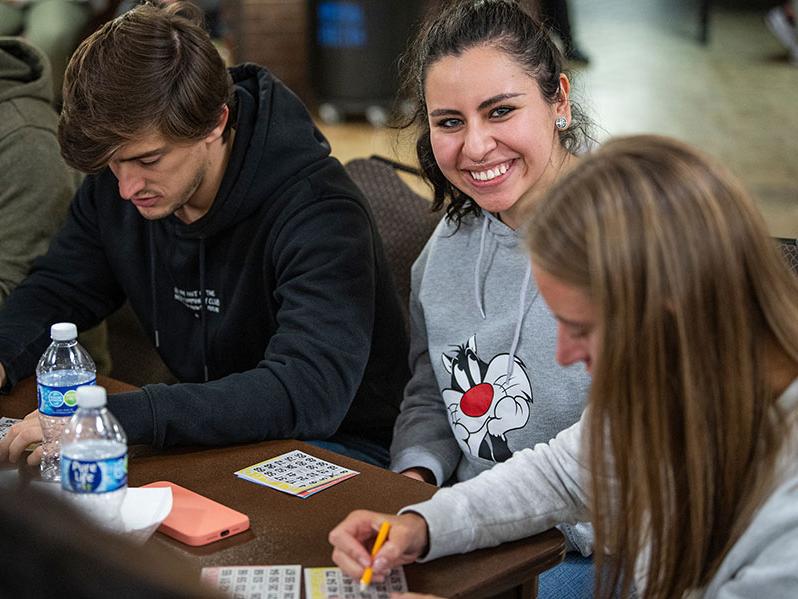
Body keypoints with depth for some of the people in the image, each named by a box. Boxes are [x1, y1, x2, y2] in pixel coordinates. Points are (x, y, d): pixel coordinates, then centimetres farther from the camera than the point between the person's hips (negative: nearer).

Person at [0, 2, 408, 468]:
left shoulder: (318, 213, -27)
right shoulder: (117, 183, -5)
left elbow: (310, 391, -37)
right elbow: (59, 287, 9)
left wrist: (118, 416, -45)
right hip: (211, 430, 7)